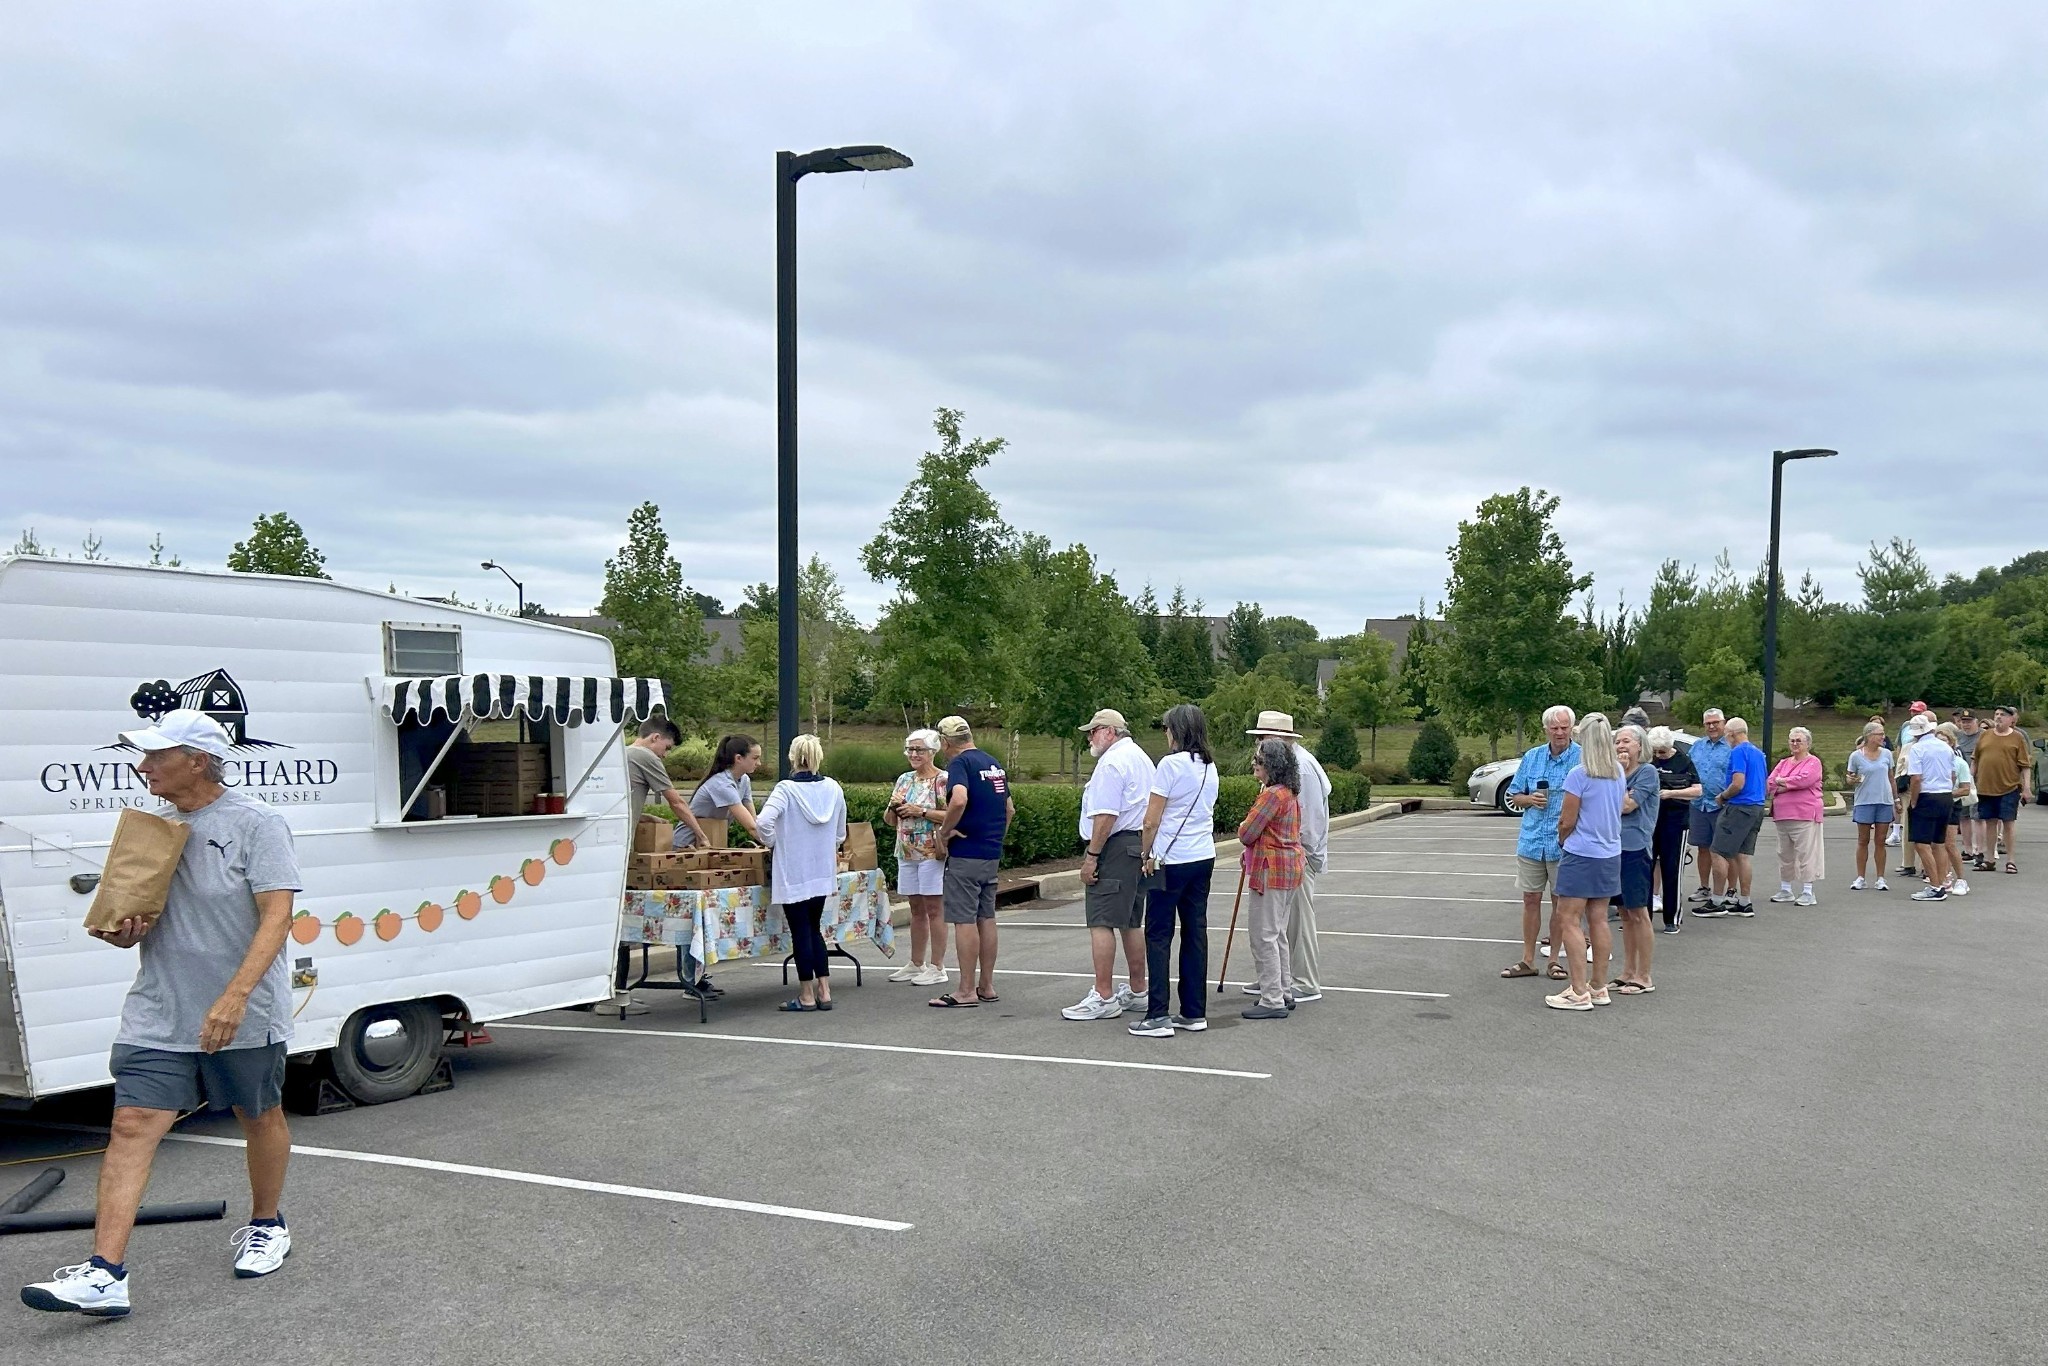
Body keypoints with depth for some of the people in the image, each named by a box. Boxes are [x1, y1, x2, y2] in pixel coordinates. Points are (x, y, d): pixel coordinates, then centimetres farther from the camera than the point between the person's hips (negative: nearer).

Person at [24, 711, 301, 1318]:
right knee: (132, 1126, -6)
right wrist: (119, 931, -7)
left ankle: (267, 1227, 35)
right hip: (159, 1015, 5)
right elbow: (137, 917, 18)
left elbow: (277, 915, -19)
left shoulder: (256, 823, -12)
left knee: (261, 1118, 13)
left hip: (246, 1016, -5)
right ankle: (105, 1273, -7)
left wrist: (235, 997, -29)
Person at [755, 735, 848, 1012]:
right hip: (823, 872, 5)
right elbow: (840, 834, 11)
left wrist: (772, 842, -6)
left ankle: (807, 996, 9)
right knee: (814, 929, 17)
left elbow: (763, 822, -26)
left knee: (801, 932, 3)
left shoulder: (786, 789, -13)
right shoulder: (833, 789, 2)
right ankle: (824, 991, 14)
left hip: (793, 872, -5)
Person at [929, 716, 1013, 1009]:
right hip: (992, 854, 8)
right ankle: (986, 986, 18)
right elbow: (1009, 809, 20)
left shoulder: (960, 763, -12)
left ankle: (966, 991, -2)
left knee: (964, 920, -4)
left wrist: (944, 833, -18)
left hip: (966, 853, -8)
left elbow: (959, 799, -30)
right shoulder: (994, 764, 15)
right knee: (986, 917, 13)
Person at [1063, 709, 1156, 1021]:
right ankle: (1137, 992, 22)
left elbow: (1105, 816, -20)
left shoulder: (1112, 762, -12)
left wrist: (1091, 855, -18)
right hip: (1139, 847, 10)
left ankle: (1103, 997, -9)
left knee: (1101, 922, -9)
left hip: (1114, 847, -10)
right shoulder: (1141, 758, 19)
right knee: (1131, 922, 16)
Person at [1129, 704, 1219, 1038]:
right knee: (1195, 932, 10)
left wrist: (1146, 854, 2)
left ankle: (1158, 1016, -3)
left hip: (1172, 860, -7)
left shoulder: (1171, 764, -13)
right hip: (1204, 859, 7)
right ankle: (1194, 1013, 14)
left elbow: (1151, 821, -12)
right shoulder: (1210, 768, 10)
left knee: (1158, 936, -1)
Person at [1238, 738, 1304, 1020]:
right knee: (1277, 933, 19)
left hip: (1272, 871, -11)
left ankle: (1272, 1001, -2)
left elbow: (1246, 834, -19)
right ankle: (1282, 991, 27)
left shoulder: (1272, 794, -21)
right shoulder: (1290, 793, 13)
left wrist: (1243, 828, 3)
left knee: (1264, 936, -5)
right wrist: (1251, 852, 12)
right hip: (1288, 867, 11)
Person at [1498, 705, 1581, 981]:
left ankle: (1555, 959, 19)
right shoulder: (1532, 757, 7)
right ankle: (1527, 960, 19)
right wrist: (1530, 799, -7)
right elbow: (1514, 796, 13)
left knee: (1560, 902, 7)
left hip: (1564, 844, -4)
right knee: (1531, 899, 10)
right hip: (1531, 841, 4)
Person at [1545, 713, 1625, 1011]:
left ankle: (1580, 993, -4)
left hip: (1581, 854, -7)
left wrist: (1562, 842, 8)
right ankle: (1599, 987, 19)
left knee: (1569, 921, -2)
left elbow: (1566, 822, -12)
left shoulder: (1579, 775, -16)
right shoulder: (1618, 773, 5)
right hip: (1610, 854, 7)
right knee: (1598, 920, 13)